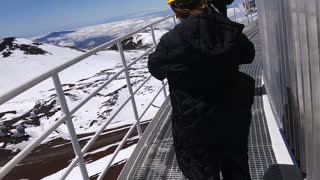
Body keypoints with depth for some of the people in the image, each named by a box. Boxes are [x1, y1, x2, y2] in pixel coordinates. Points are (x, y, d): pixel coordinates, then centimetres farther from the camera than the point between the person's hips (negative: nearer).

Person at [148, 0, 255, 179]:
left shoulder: (172, 41, -23)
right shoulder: (229, 29, -9)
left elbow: (155, 68, -3)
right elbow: (248, 55, 10)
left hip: (196, 124, -4)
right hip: (233, 114, 5)